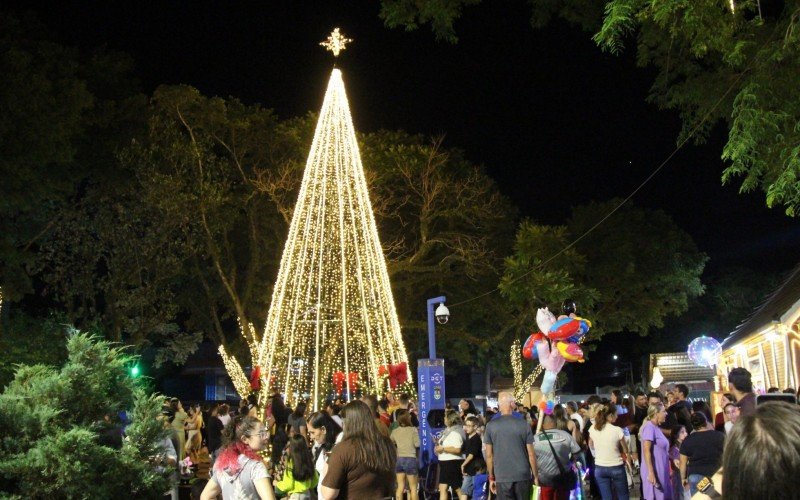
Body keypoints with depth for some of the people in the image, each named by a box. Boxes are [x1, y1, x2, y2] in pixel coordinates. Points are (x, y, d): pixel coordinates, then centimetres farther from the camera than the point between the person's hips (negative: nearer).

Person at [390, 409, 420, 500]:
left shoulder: (395, 431, 3)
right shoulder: (413, 430, -9)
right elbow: (417, 444, -8)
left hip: (399, 459, 4)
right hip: (410, 459, -4)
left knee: (400, 487, 8)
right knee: (413, 487, 5)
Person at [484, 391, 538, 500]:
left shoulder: (491, 426, -1)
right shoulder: (524, 424, -3)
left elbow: (489, 455, 1)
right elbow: (531, 454, -3)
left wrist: (491, 477, 10)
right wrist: (536, 476, 7)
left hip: (502, 477, 0)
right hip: (523, 475, 0)